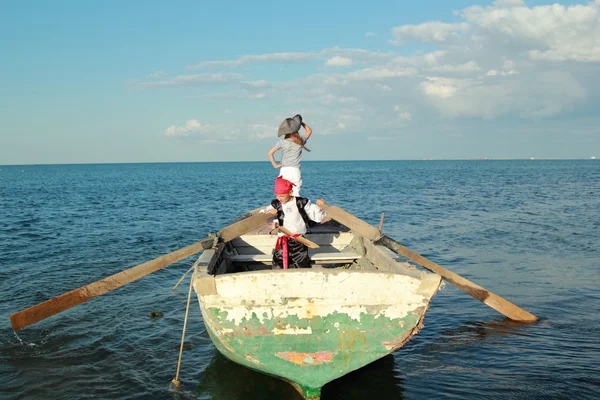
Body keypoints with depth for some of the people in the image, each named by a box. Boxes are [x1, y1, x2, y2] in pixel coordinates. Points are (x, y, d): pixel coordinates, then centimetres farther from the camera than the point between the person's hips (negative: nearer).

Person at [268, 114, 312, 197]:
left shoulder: (282, 142, 1)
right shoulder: (300, 141, 5)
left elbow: (270, 153, -2)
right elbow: (309, 131, 22)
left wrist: (275, 165, 6)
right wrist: (301, 122, 23)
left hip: (284, 171, 0)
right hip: (295, 171, 0)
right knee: (295, 194, -4)